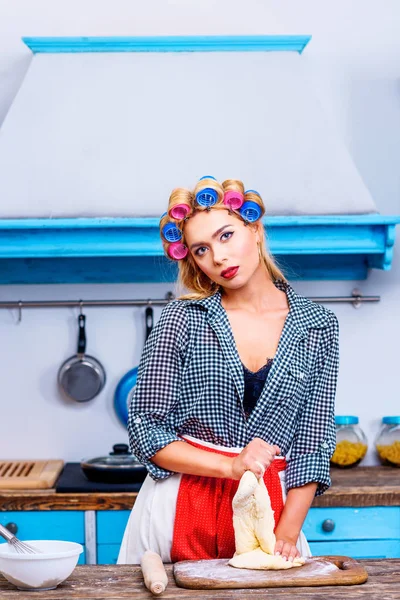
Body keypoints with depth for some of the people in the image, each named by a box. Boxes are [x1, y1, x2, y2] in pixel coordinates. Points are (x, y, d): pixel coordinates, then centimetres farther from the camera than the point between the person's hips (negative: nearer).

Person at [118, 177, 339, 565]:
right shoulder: (183, 318, -3)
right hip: (181, 510, -1)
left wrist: (287, 533, -9)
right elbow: (145, 430, -5)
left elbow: (314, 442, 1)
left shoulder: (317, 326, 2)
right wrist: (230, 465, -16)